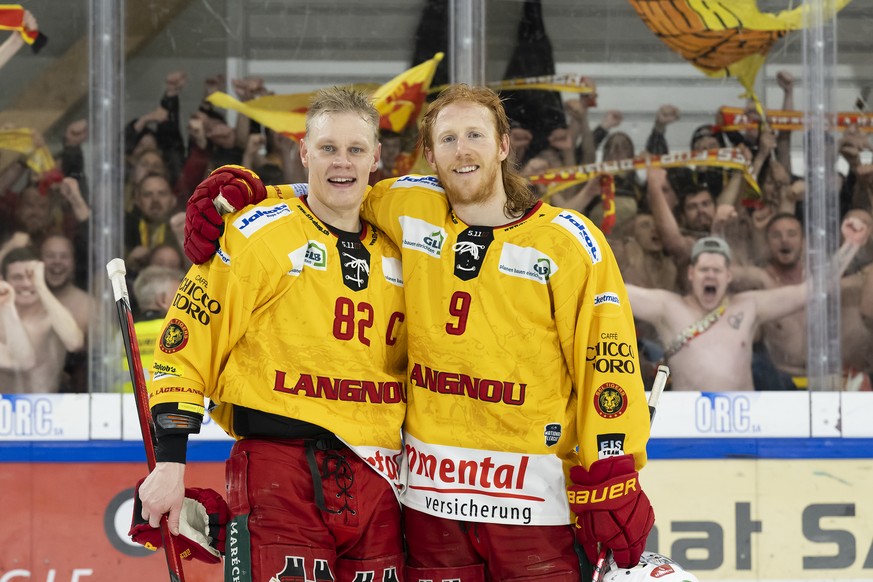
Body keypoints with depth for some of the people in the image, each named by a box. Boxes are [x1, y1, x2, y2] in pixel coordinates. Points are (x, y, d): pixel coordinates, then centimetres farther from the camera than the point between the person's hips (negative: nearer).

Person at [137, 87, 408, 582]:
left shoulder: (395, 253, 15)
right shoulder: (259, 234, -3)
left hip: (376, 482, 6)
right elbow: (187, 341, -4)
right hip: (279, 469, -5)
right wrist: (170, 462, -9)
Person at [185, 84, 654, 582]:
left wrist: (611, 484, -9)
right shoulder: (408, 209, 7)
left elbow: (607, 360, -4)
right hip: (431, 492, 3)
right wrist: (236, 193, 6)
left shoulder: (568, 240, -2)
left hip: (533, 493, -3)